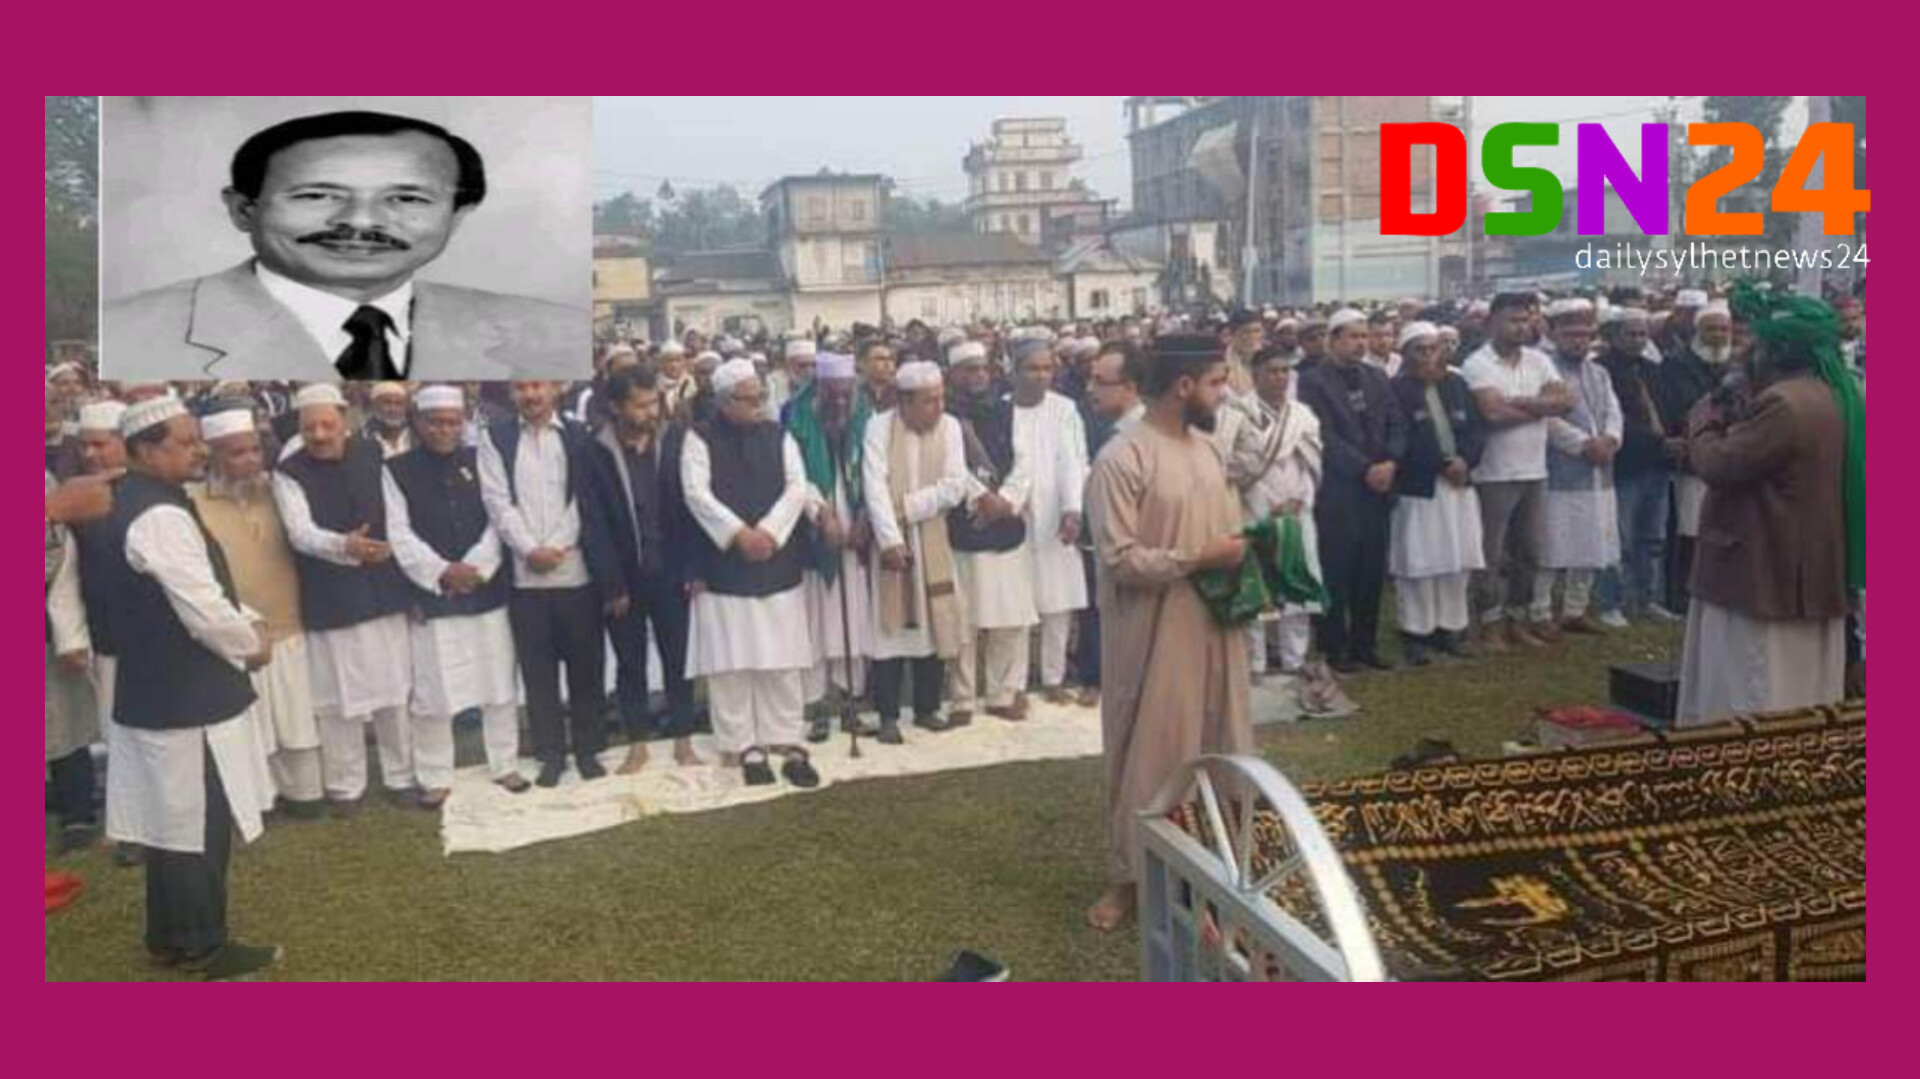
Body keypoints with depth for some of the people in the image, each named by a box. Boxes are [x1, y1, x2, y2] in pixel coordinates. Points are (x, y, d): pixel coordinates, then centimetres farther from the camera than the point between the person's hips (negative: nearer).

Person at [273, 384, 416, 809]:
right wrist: (344, 545, -39)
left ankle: (401, 775, 25)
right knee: (338, 696, 4)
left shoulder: (373, 454, 2)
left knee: (394, 690, 11)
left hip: (384, 591, 3)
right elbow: (301, 533, -21)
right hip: (330, 600, -3)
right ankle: (345, 785, 20)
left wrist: (399, 553, 10)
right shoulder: (289, 473, -8)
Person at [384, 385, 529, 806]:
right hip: (430, 593, -2)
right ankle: (435, 778, 14)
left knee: (499, 683, 9)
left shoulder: (478, 461, 7)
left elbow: (497, 520, 1)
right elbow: (399, 534, -7)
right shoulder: (397, 470, -1)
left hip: (486, 589, 3)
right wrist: (441, 571, -16)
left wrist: (473, 567, -11)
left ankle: (504, 764, 24)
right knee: (433, 691, 1)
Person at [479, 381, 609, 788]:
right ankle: (551, 753, 17)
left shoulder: (579, 436, 5)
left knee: (586, 665, 6)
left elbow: (586, 499, 2)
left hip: (577, 572, 0)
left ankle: (588, 749, 20)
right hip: (524, 576, 0)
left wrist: (557, 548, -9)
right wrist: (530, 549, -13)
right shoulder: (496, 439, 5)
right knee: (538, 670, 6)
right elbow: (498, 502, -2)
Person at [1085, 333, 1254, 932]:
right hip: (1153, 634, -7)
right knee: (1148, 752, 6)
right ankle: (1129, 875, 22)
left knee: (1218, 745, 15)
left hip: (1214, 625, 7)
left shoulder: (1206, 446, 8)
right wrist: (1202, 559, -20)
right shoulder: (1122, 458, -17)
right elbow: (1120, 560, -21)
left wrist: (1242, 548, -4)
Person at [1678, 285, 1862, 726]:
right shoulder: (1839, 396, 11)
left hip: (1767, 577, -10)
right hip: (1817, 574, 10)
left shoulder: (1783, 403, -22)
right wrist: (1733, 416, 4)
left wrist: (1707, 415, -3)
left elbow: (1716, 465, -19)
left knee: (1754, 708, -1)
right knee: (1807, 700, 17)